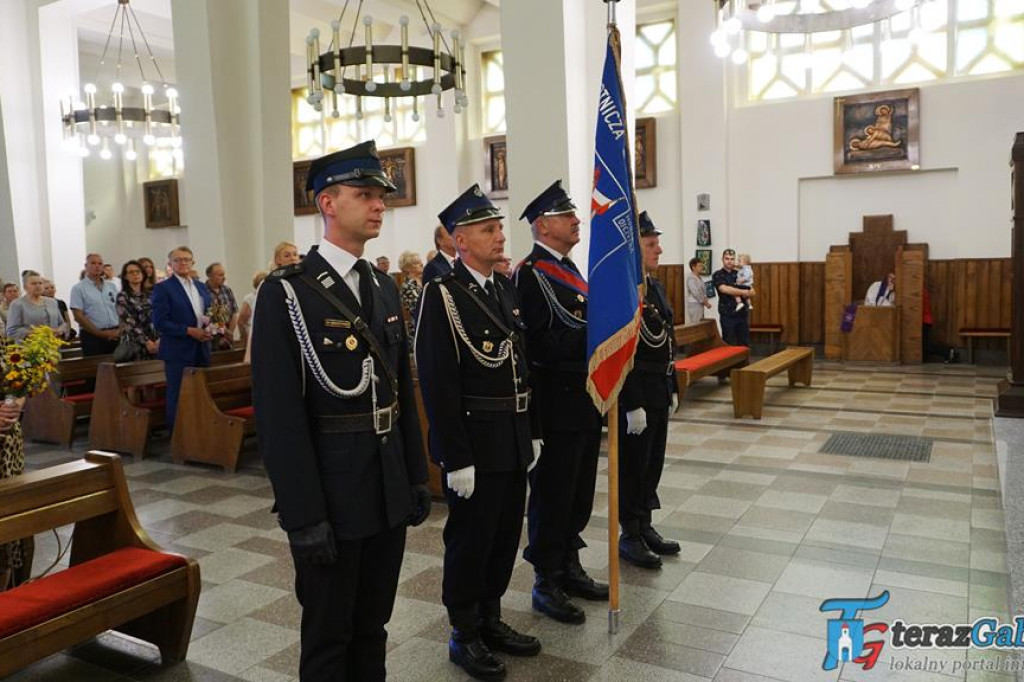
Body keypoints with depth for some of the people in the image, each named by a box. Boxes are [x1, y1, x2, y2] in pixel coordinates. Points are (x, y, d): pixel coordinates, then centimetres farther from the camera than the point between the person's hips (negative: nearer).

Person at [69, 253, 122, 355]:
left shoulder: (111, 286, 14)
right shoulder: (78, 289, 0)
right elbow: (78, 316, -7)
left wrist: (119, 330, -4)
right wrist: (101, 333, -11)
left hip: (115, 335, 4)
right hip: (92, 337, -4)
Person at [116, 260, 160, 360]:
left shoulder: (148, 295, 14)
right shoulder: (122, 297, 1)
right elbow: (129, 323, -8)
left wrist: (158, 339, -8)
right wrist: (146, 341, -13)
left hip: (155, 342, 4)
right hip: (135, 344, -4)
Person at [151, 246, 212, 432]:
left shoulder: (201, 287, 14)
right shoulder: (163, 288, -4)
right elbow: (159, 322, -12)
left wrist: (209, 329, -2)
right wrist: (189, 331, -17)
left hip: (202, 350, 6)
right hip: (178, 352, -6)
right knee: (178, 396, 0)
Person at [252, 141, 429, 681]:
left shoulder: (385, 288, 8)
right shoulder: (286, 292, -12)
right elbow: (278, 414, -16)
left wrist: (417, 477, 12)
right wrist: (304, 515, -17)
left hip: (390, 489, 6)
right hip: (330, 491, -6)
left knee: (372, 626, 21)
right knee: (328, 636, 12)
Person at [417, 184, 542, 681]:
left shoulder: (507, 289, 10)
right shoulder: (442, 294, -14)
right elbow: (437, 383, -17)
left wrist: (532, 432, 14)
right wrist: (456, 459, -18)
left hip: (514, 440, 7)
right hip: (474, 442, -7)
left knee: (505, 536, 17)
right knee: (470, 540, 7)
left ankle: (491, 620, 35)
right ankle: (464, 636, 25)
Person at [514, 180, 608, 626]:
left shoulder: (570, 269, 15)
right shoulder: (529, 275, -15)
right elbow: (539, 345, -22)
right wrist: (594, 334, -23)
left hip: (584, 401, 9)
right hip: (556, 403, -9)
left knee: (579, 492, 17)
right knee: (551, 494, 3)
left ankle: (569, 567, 33)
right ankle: (546, 583, 17)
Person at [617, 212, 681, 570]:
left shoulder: (656, 286, 11)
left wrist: (672, 389, 16)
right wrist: (633, 405, -21)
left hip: (660, 390, 9)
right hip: (636, 392, -9)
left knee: (653, 462, 16)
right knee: (633, 464, 4)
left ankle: (645, 527, 30)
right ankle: (630, 536, 18)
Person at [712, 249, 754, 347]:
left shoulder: (739, 274, 13)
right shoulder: (718, 275, 0)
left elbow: (752, 292, 9)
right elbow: (724, 289, -18)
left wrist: (747, 293, -14)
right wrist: (743, 292, -11)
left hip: (743, 314, 4)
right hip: (727, 315, -4)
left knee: (744, 344, 5)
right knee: (729, 345, -1)